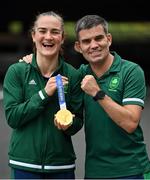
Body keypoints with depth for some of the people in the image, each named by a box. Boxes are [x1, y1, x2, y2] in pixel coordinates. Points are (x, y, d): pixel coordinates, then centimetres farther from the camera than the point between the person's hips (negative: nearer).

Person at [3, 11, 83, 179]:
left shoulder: (72, 75, 0)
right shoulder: (17, 71, -2)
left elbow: (78, 121, 3)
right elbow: (12, 117, -8)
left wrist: (68, 125, -18)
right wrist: (44, 94, -16)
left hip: (61, 164, 1)